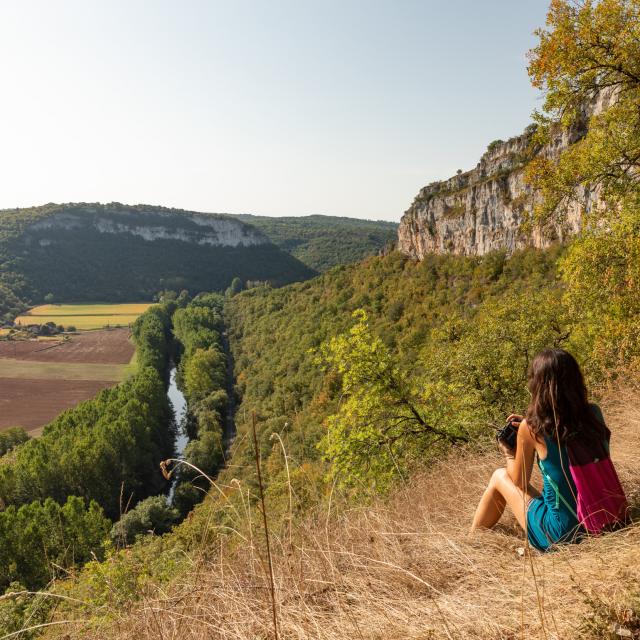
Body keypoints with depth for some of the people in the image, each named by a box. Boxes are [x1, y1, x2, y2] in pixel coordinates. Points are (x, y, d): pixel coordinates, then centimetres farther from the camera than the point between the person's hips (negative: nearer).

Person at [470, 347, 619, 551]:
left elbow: (519, 482, -2)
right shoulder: (594, 413, -7)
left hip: (561, 535, -5)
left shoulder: (531, 428, -19)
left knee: (500, 476, 17)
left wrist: (509, 454, 16)